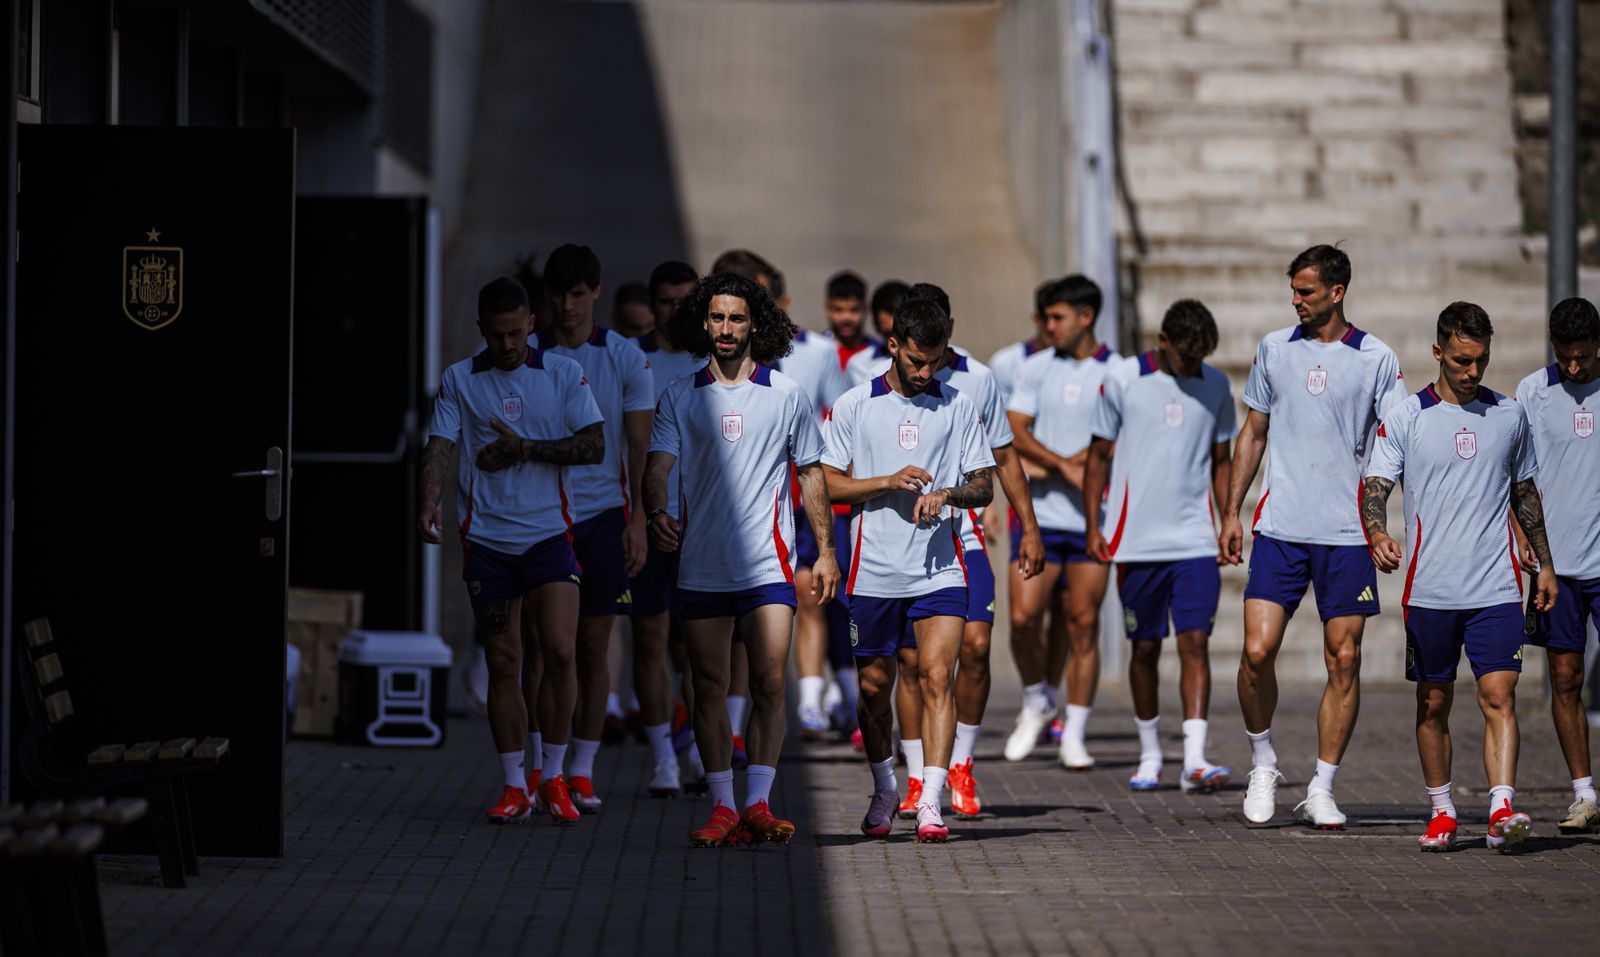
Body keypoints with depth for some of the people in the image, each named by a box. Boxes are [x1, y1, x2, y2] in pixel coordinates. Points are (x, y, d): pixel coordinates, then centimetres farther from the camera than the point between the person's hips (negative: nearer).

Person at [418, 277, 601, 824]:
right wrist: (429, 504, -20)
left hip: (549, 533, -1)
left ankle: (553, 778, 1)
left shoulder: (563, 374, 5)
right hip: (486, 537, 1)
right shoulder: (459, 380, 6)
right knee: (502, 665, 3)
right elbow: (439, 447, -2)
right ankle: (515, 786, 10)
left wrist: (522, 449, -9)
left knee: (559, 652, -13)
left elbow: (594, 447, -2)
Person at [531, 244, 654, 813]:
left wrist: (638, 521, -3)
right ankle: (546, 770, 3)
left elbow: (640, 446, 3)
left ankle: (582, 772, 8)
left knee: (594, 644, 2)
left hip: (604, 514, 0)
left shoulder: (625, 358, 2)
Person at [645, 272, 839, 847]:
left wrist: (825, 551, 10)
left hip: (767, 562, -1)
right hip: (701, 565, 2)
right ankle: (722, 809, 8)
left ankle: (758, 805, -11)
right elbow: (659, 464, 1)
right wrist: (657, 511, -21)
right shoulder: (680, 397, 8)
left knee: (769, 682, -11)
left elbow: (810, 473, 13)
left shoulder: (785, 395, 6)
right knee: (709, 689, 3)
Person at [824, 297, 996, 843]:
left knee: (937, 677, -13)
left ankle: (929, 803, -17)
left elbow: (984, 487, 9)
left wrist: (947, 493, -13)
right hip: (874, 571, 0)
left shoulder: (957, 408, 7)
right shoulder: (854, 406, 3)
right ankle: (884, 789, 30)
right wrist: (889, 481, -13)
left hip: (939, 569, 0)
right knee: (873, 687, 8)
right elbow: (829, 484, 2)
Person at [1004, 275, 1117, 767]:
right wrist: (1068, 468, -15)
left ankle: (1074, 735, 6)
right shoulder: (1036, 368, 7)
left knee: (1084, 625, -1)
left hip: (1093, 519, -2)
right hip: (1040, 513, 2)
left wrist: (1065, 464, -13)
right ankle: (1036, 702, 21)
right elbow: (1016, 434, -2)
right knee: (1023, 616, -5)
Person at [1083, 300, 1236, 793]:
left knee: (1195, 642, -9)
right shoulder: (1122, 379, -1)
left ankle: (1195, 760, -15)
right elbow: (1098, 456, 5)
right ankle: (1149, 756, 20)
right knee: (1145, 647, 6)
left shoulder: (1216, 388, 6)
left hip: (1196, 542, 1)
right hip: (1138, 542, -1)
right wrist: (1093, 527, -1)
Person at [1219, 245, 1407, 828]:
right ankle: (1262, 763, 14)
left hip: (1347, 535, -1)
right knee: (1258, 651, -9)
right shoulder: (1274, 349, 8)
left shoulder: (1376, 359, 1)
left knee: (1343, 661, -1)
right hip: (1279, 528, 1)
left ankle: (1321, 791, 9)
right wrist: (1231, 510, 12)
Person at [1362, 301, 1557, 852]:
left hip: (1497, 588, 1)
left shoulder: (1509, 416, 10)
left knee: (1498, 696, -12)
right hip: (1429, 591, -1)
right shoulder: (1405, 418, 2)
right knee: (1434, 703, 6)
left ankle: (1502, 809, -19)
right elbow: (1374, 485, -3)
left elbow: (1525, 492, 20)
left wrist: (1545, 564, 19)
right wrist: (1377, 534, -23)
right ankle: (1441, 812, 18)